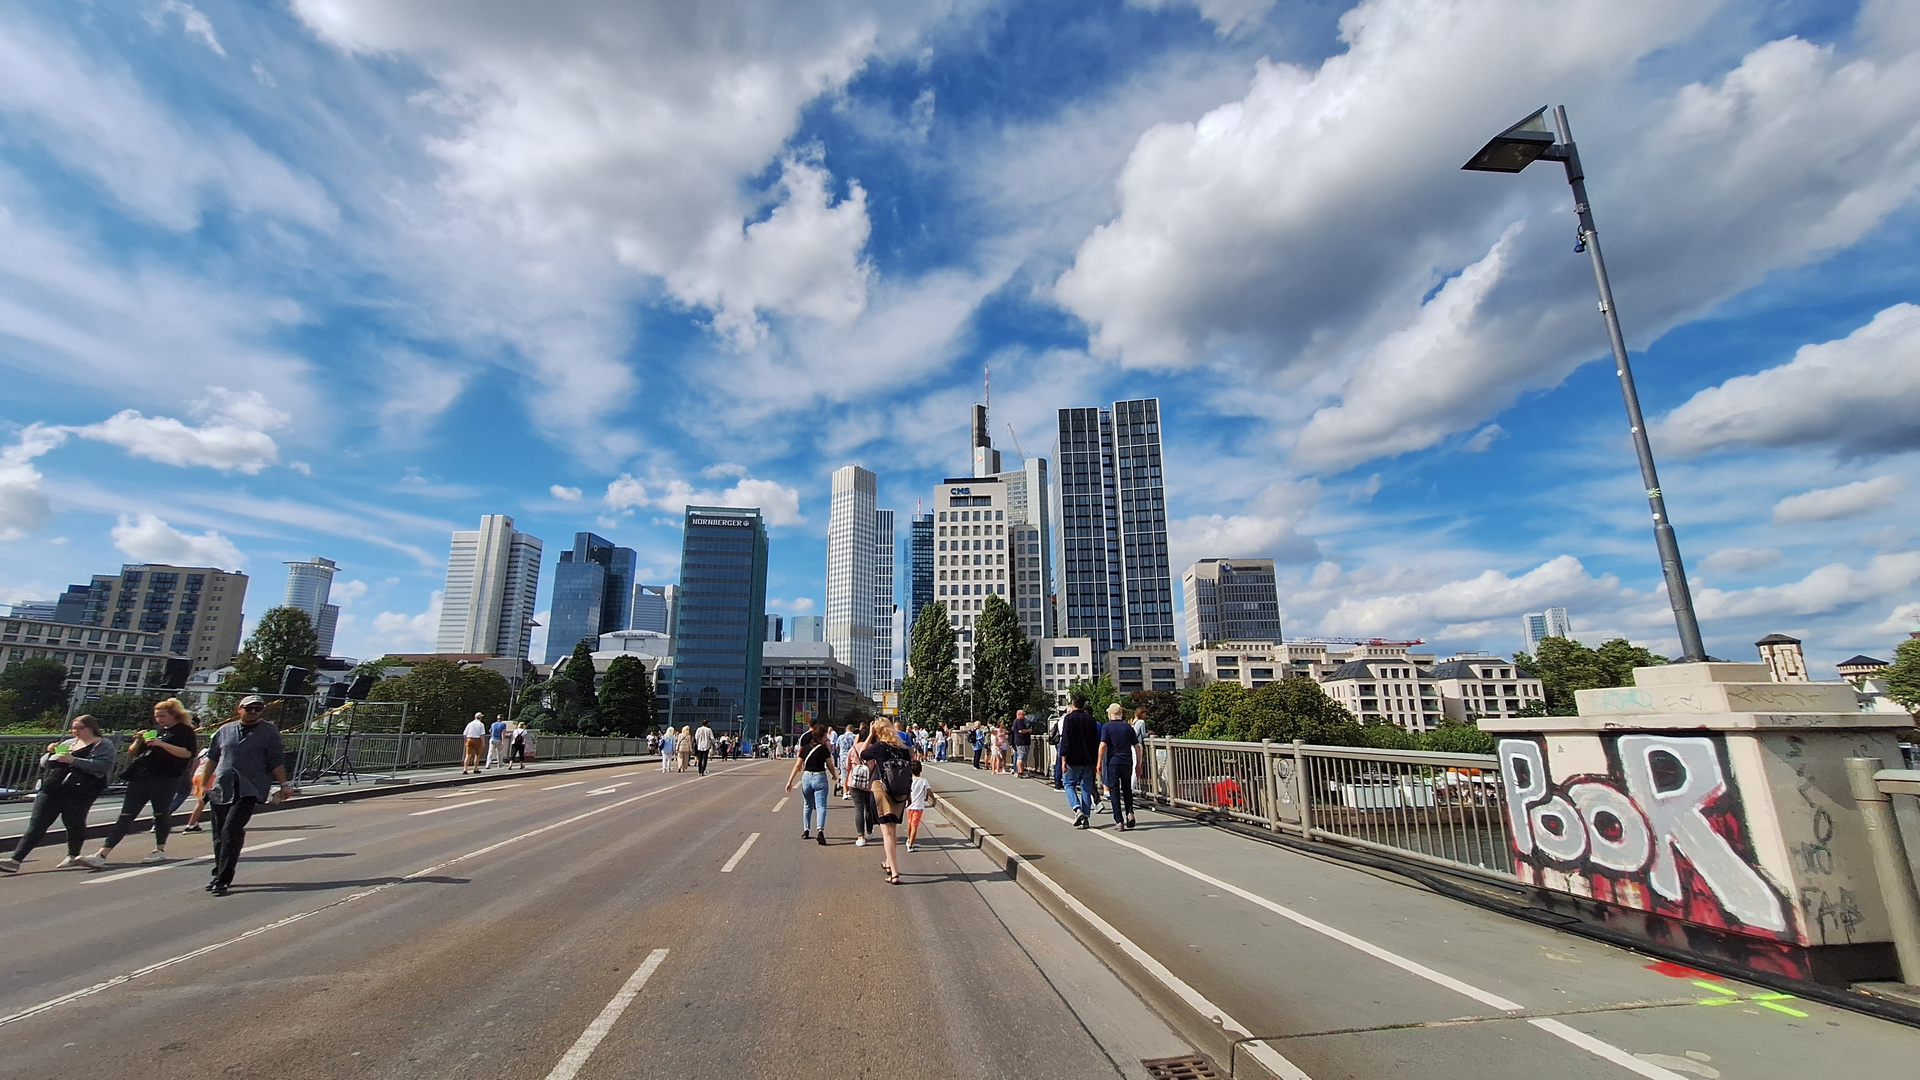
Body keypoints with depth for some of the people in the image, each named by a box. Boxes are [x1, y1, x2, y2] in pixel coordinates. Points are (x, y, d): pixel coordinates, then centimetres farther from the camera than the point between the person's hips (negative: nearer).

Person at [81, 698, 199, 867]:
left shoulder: (184, 731, -2)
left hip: (165, 780, -6)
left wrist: (161, 744, -22)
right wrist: (138, 741, 0)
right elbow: (132, 752, 21)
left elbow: (187, 753, -17)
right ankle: (101, 855, -1)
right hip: (140, 778, 6)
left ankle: (160, 851, 15)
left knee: (161, 813, 1)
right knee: (126, 816, 1)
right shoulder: (154, 730, 18)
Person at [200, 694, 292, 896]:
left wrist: (284, 784, -4)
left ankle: (222, 879, -10)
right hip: (221, 790, 4)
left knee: (231, 831, -14)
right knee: (219, 835, 11)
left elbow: (276, 762, 1)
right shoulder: (225, 730, 11)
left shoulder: (270, 732, 2)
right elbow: (212, 759, 20)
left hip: (249, 791, -4)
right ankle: (219, 874, 27)